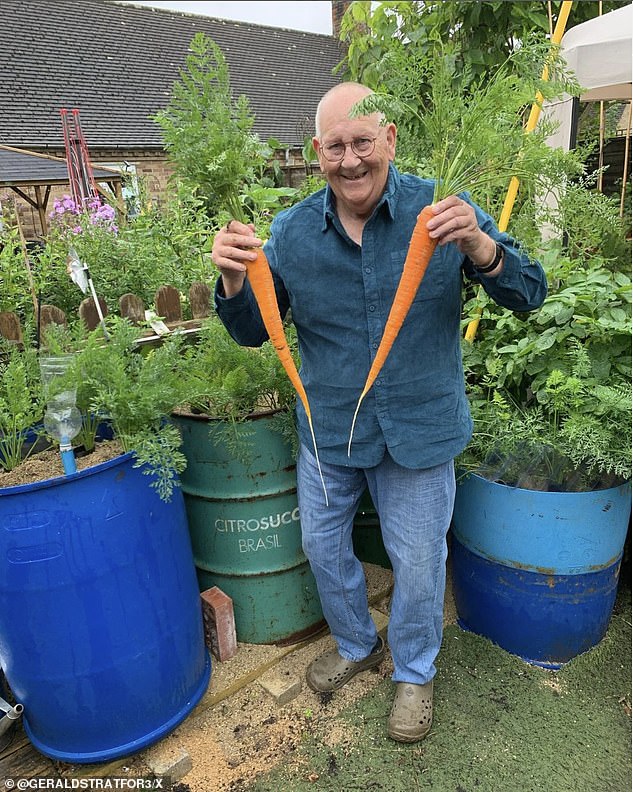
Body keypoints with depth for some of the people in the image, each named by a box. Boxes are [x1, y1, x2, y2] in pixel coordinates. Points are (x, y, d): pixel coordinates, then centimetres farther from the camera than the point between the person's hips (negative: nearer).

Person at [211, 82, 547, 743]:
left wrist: (479, 248, -32)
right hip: (327, 428, 3)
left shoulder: (441, 211, -10)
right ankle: (356, 645, 51)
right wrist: (233, 279, -22)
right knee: (322, 545, 19)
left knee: (417, 561, 13)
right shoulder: (291, 231, -4)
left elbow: (528, 296, -11)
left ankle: (414, 673, 45)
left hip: (418, 429, -2)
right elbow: (253, 331, -1)